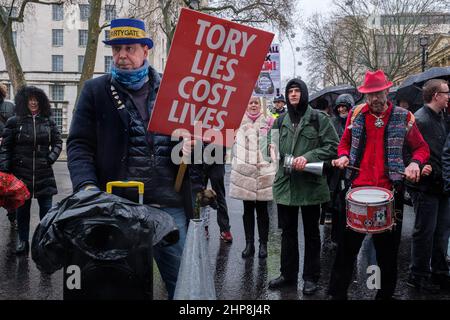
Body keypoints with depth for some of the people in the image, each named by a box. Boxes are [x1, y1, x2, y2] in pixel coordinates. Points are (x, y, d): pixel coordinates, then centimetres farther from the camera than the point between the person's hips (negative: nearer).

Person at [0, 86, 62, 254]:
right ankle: (22, 241, 21)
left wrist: (51, 158, -4)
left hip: (44, 173, 1)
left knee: (46, 207, 5)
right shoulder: (14, 122, 1)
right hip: (21, 172, -1)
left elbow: (57, 142, 12)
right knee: (22, 208, 9)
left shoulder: (48, 122, 6)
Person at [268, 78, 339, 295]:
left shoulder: (319, 118, -4)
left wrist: (308, 157, -19)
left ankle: (311, 277, 21)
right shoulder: (281, 121, 11)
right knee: (288, 231, 13)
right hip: (285, 184, 4)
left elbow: (333, 146, -10)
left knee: (311, 233, 9)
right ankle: (288, 274, 26)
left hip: (310, 185, -4)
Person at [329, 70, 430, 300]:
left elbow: (421, 148, 8)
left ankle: (386, 294, 28)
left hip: (390, 191, -1)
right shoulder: (356, 114, 5)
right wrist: (343, 156, -4)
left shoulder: (403, 117, 0)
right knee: (347, 246, 6)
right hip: (358, 189, 1)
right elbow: (345, 143, 17)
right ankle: (338, 292, 19)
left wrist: (415, 163, -12)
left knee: (387, 249, 11)